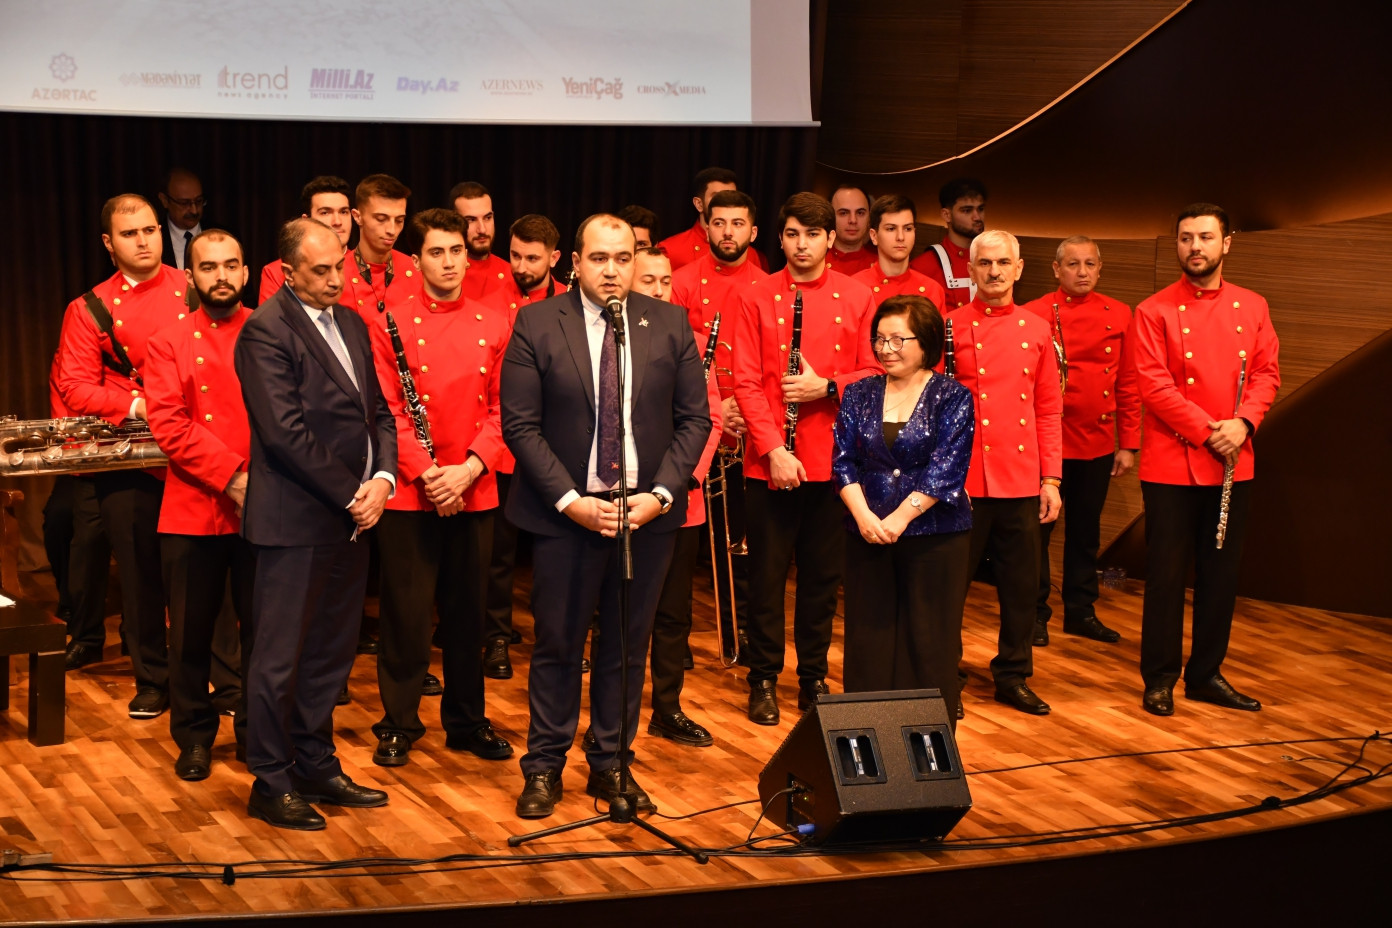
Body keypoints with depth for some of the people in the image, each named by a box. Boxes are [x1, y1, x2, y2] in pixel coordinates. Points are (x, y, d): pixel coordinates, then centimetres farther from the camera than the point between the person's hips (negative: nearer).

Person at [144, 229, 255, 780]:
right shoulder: (170, 344, 4)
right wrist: (233, 476, -17)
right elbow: (170, 426, -7)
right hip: (193, 512, 0)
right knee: (191, 633, 7)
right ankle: (194, 735, 23)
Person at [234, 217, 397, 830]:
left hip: (350, 518, 8)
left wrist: (382, 478, -2)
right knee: (280, 658, 1)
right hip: (295, 521, -8)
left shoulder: (351, 323, 14)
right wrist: (350, 493, -13)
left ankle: (315, 768, 26)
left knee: (330, 653, 15)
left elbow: (378, 411, 15)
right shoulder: (266, 331, -12)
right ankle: (271, 785, 11)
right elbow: (285, 433, -18)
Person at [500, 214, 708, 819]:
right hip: (566, 513, -2)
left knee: (627, 644, 10)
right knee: (557, 644, 6)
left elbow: (694, 418, 4)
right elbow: (520, 424, -6)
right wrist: (569, 499, -14)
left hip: (648, 513, 2)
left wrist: (659, 494, -8)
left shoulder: (669, 325, 3)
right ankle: (544, 768, 20)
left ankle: (611, 765, 23)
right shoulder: (537, 325, -4)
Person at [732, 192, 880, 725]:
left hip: (833, 458, 1)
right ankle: (763, 679, 15)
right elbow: (746, 382, -4)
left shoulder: (856, 300, 5)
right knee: (767, 575, 4)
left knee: (823, 575, 8)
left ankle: (813, 677, 21)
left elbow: (873, 373, 6)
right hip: (770, 462, -1)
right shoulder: (756, 300, 1)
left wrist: (827, 386, -13)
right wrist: (773, 449, -13)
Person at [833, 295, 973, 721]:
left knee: (929, 642, 1)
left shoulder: (952, 397, -4)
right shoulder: (859, 395, 7)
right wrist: (864, 515, -14)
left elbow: (945, 470, -12)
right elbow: (844, 462, 1)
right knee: (868, 639, 7)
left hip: (935, 536, -3)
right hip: (867, 536, 3)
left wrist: (899, 518, -19)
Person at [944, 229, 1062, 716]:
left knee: (1020, 584, 9)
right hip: (962, 479, -3)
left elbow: (1048, 409, 11)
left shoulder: (1036, 331, 8)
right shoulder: (951, 327, -2)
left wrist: (1051, 478, 6)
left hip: (1021, 481, 3)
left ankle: (1013, 676, 23)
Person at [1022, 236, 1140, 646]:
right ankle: (1035, 613, 13)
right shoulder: (1035, 314, -6)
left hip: (1098, 442, 4)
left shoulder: (1118, 315, 5)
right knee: (1038, 527, 3)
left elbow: (1128, 385, 7)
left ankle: (1081, 611, 24)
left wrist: (1128, 444, 5)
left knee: (1086, 529, 13)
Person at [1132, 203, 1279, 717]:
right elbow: (1155, 386, -11)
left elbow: (1267, 372, 6)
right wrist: (1207, 430, -16)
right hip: (1172, 465, -4)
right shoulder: (1155, 312, -4)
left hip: (1233, 464, 4)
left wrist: (1243, 423, -12)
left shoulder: (1253, 307, 9)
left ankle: (1206, 673, 22)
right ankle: (1160, 679, 11)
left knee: (1221, 573, 10)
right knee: (1167, 574, 1)